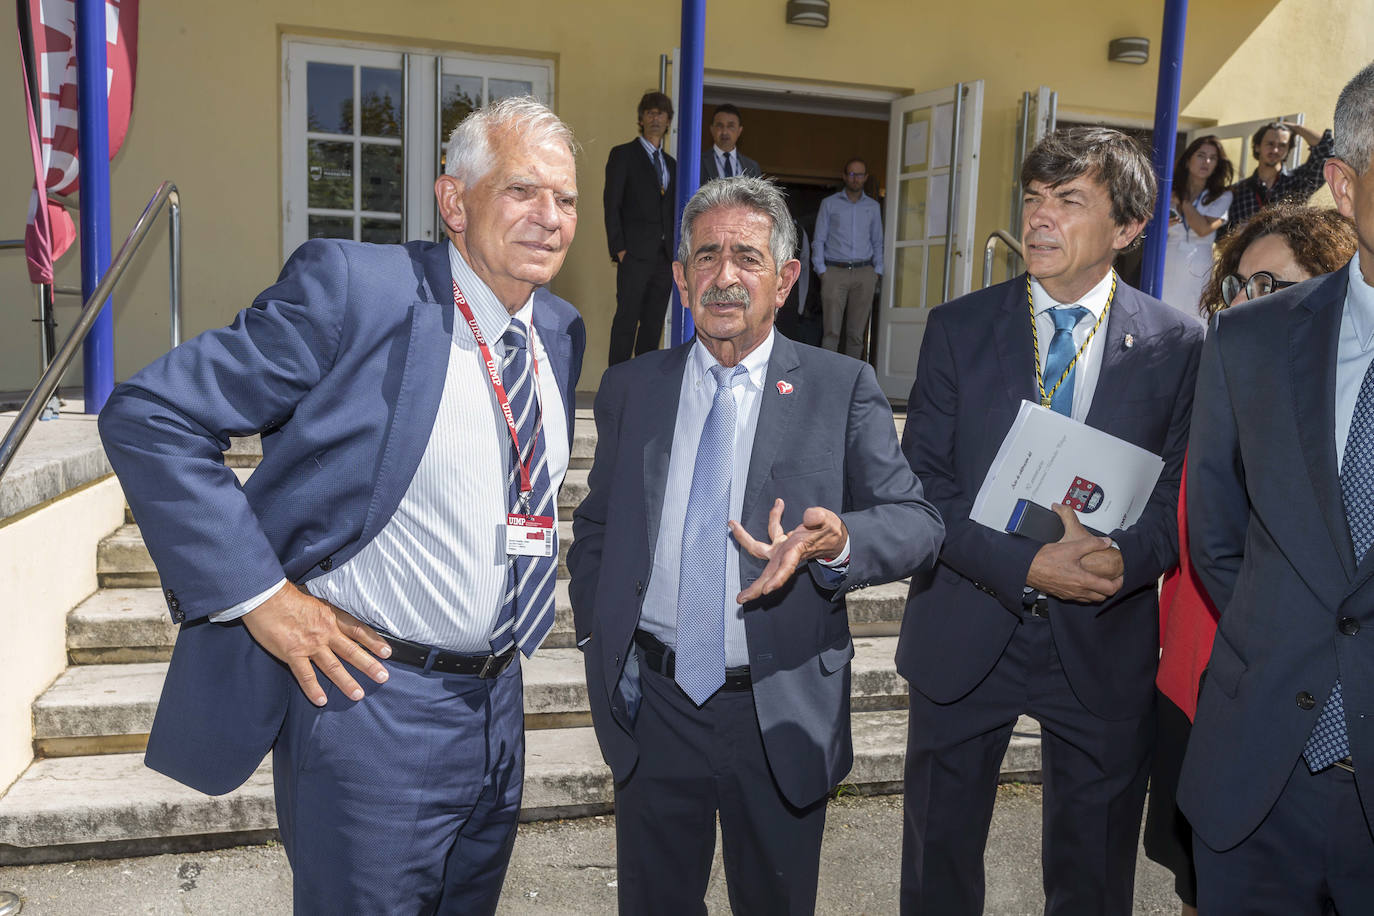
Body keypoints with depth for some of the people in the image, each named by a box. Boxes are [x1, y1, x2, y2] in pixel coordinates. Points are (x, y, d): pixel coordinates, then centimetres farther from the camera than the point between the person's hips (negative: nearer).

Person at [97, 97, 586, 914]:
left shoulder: (562, 331, 5)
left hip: (500, 703, 7)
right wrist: (257, 593, -19)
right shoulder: (352, 287, -16)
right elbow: (148, 417, -16)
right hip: (370, 692, -6)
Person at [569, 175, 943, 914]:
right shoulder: (630, 389, 3)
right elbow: (594, 529, 12)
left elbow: (917, 522, -10)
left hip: (782, 715, -1)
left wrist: (837, 541, -30)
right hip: (652, 707, 2)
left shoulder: (842, 390, -5)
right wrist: (596, 641, 2)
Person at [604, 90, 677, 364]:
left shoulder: (671, 163, 20)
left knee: (654, 321, 5)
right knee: (627, 318, -9)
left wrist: (676, 250, 9)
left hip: (665, 255, 5)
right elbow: (611, 204, -3)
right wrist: (619, 248, -12)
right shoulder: (622, 154, 4)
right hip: (635, 253, -5)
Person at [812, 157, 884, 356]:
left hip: (864, 273, 2)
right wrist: (821, 271, -4)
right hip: (835, 272, -2)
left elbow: (878, 242, 19)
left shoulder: (873, 206, 15)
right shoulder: (829, 203, 8)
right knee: (832, 330, -10)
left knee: (857, 332, 1)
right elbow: (819, 239, 6)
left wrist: (877, 271, 7)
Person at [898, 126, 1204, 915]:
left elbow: (1179, 495, -1)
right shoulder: (959, 328, -3)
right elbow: (921, 487, -7)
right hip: (965, 638, 0)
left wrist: (1127, 558, -22)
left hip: (1105, 647, 0)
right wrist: (1024, 566, -20)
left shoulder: (1176, 344, -2)